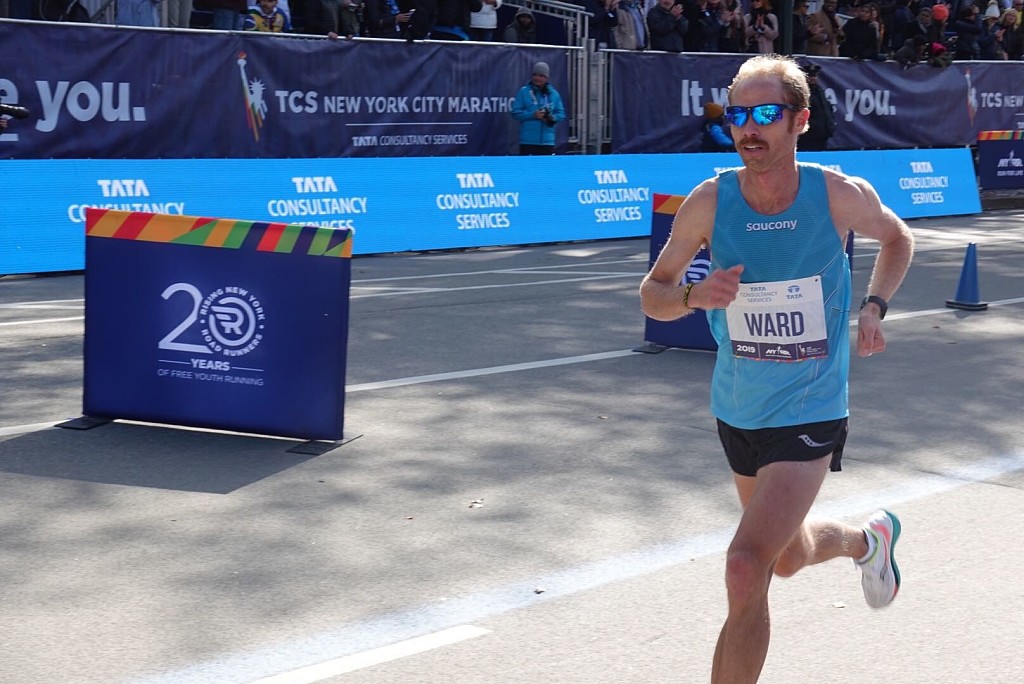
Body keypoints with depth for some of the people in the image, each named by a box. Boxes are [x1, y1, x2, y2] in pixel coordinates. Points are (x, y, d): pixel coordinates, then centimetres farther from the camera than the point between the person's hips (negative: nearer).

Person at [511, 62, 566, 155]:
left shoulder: (553, 94, 8)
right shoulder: (524, 92, 0)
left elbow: (561, 113, 9)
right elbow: (516, 112, -3)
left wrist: (552, 118, -13)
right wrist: (532, 115, -16)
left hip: (547, 140, 3)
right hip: (528, 140, -3)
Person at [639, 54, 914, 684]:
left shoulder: (843, 196, -14)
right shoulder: (710, 202, -11)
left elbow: (898, 237, 10)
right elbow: (653, 295, -2)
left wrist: (874, 307, -5)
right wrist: (695, 296, -24)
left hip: (809, 417, -4)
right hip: (737, 413, 4)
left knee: (746, 570, -21)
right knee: (787, 558, 25)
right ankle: (869, 539, 59)